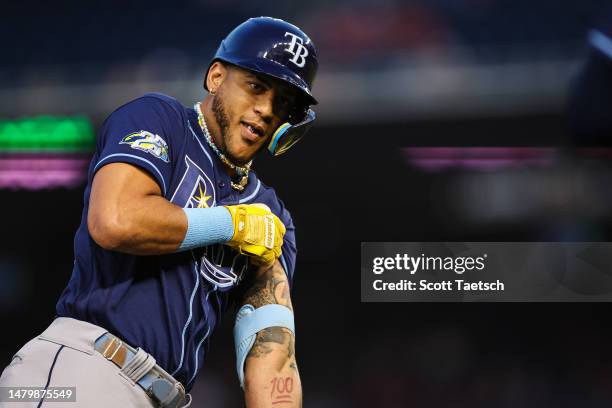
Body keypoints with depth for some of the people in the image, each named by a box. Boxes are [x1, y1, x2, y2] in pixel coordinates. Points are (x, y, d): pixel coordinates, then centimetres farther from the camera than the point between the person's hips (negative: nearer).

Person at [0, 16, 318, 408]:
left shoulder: (270, 218, 19)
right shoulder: (158, 117, 4)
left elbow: (272, 355, 7)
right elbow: (116, 221, -16)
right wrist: (234, 223, -4)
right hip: (79, 370, -6)